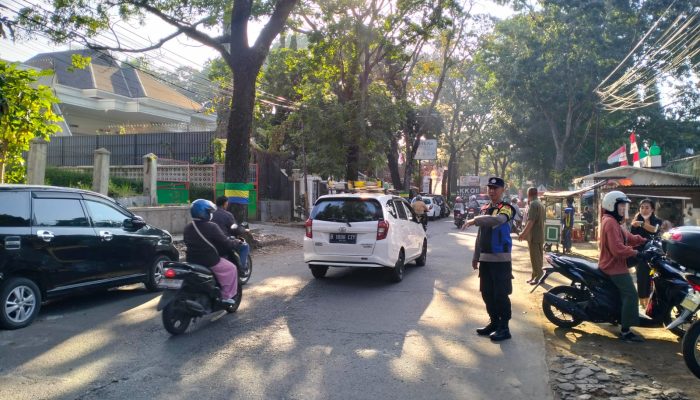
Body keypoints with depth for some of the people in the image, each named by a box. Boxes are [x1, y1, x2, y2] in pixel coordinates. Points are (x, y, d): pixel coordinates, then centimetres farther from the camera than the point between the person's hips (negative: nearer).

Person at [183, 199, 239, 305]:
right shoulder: (211, 227, -17)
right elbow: (225, 243, -14)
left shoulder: (187, 228, 5)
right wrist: (234, 243, 6)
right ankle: (226, 296, 6)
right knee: (231, 269, 8)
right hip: (210, 262, -8)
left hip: (191, 261, 8)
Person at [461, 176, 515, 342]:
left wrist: (475, 220, -35)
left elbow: (498, 220, -33)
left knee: (501, 294, -3)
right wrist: (476, 257, 18)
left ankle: (504, 328, 7)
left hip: (501, 259, -7)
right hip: (485, 259, 7)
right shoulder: (485, 209, 15)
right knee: (487, 294, 13)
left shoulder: (506, 208, -8)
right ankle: (494, 322, 26)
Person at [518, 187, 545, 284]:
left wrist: (523, 233, -22)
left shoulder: (533, 204, -15)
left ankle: (538, 276, -5)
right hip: (540, 235, 10)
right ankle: (535, 275, 20)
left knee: (535, 257, -6)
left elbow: (531, 221, -24)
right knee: (538, 257, 13)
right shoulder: (541, 204, 15)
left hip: (533, 236, -10)